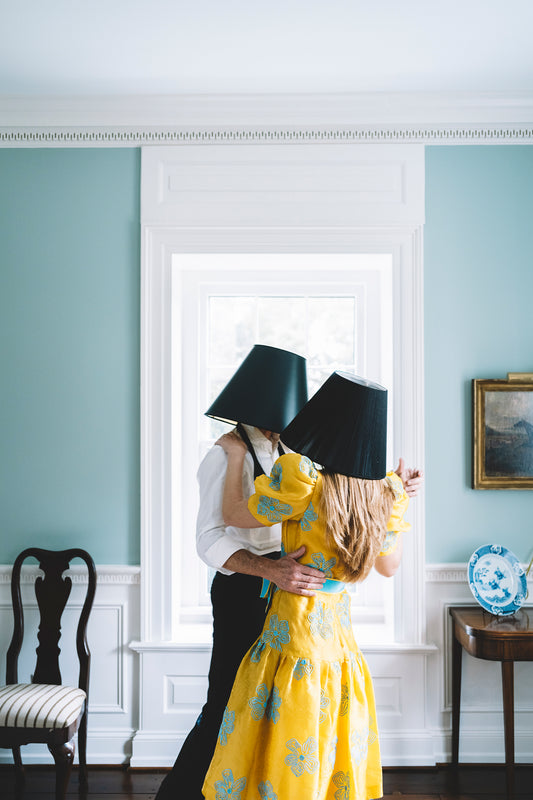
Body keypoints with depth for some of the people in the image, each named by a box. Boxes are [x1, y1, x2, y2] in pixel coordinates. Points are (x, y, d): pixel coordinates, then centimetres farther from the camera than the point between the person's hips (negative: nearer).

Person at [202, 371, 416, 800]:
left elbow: (234, 515, -6)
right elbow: (390, 565, 12)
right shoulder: (384, 493, -3)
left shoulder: (302, 479, -21)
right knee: (336, 762, 20)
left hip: (295, 625, -6)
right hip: (341, 632, 6)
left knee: (286, 758, 9)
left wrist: (235, 455, 6)